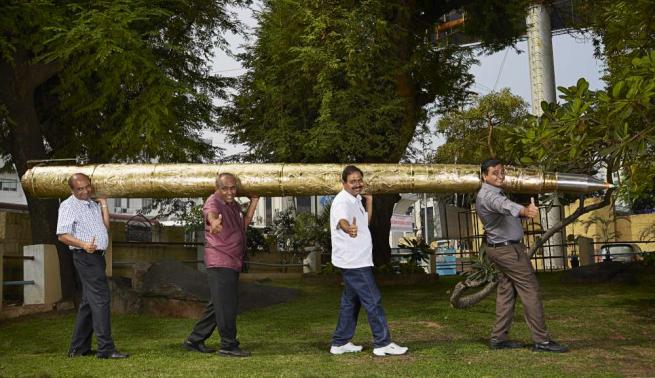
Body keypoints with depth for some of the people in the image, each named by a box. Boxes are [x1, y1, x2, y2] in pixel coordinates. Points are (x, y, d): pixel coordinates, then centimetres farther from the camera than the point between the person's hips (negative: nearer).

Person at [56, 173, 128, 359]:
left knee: (88, 302, 12)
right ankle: (105, 348, -13)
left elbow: (105, 226, 8)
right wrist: (84, 244, -29)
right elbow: (62, 235, -15)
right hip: (85, 257, -9)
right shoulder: (69, 206, -7)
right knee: (100, 300, -13)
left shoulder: (93, 204, 16)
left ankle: (78, 348, 20)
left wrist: (103, 204, 7)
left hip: (97, 256, 9)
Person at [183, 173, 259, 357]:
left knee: (218, 305, 15)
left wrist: (253, 203, 12)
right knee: (226, 304, -7)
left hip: (232, 263, 9)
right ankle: (228, 345, 3)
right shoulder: (213, 202, -13)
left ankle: (194, 340, 24)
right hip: (220, 261, -9)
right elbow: (211, 213, -36)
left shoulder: (234, 205, 16)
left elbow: (243, 225, 18)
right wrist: (214, 222, -60)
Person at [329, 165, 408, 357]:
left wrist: (369, 200, 12)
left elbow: (365, 222, 23)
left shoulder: (355, 200, 13)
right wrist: (348, 229, -63)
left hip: (357, 260, 10)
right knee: (373, 300, -7)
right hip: (353, 261, -10)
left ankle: (340, 343, 20)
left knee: (351, 301, 13)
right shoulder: (342, 201, -17)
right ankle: (382, 343, -1)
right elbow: (341, 220, -40)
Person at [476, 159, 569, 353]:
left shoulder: (494, 192, 15)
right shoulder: (489, 195, -21)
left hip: (501, 248, 10)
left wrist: (524, 214, 12)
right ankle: (541, 340, -7)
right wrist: (524, 210, -61)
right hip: (508, 249, -10)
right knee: (530, 291, -8)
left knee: (506, 291, 11)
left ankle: (499, 337, 14)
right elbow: (504, 205, -43)